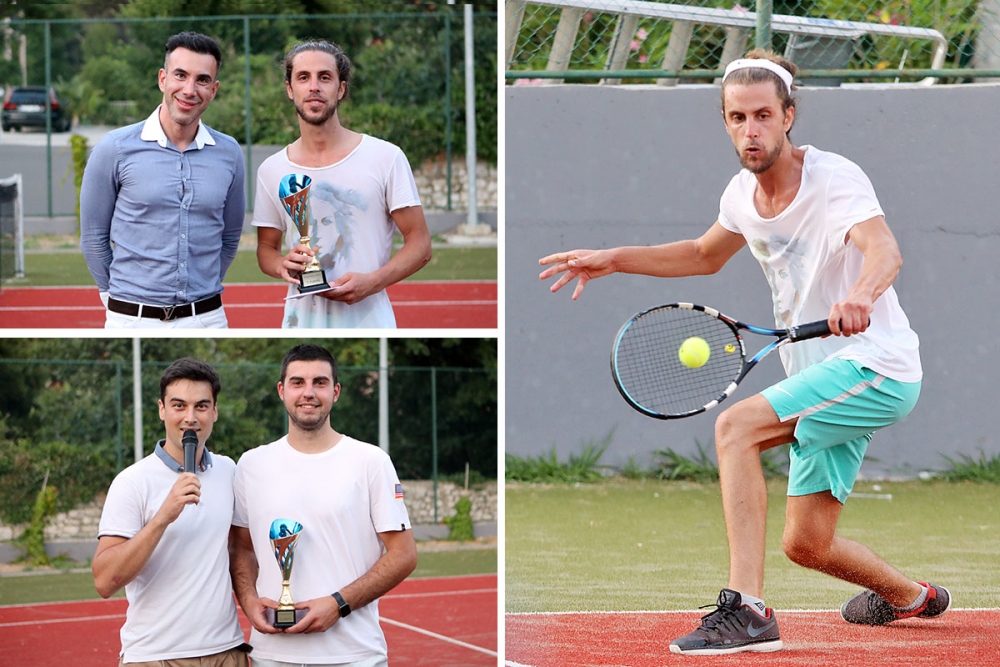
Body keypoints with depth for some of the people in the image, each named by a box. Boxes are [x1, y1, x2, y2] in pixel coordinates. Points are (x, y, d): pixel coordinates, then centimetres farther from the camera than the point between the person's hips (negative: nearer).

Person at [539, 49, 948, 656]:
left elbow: (884, 250, -39)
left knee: (736, 427, -26)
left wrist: (861, 294, -61)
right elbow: (705, 255, 27)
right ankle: (913, 597, 42)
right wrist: (614, 260, 17)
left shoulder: (836, 179, -19)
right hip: (823, 378, 8)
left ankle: (747, 611, -31)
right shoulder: (743, 194, 5)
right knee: (806, 544, 11)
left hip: (877, 370, -8)